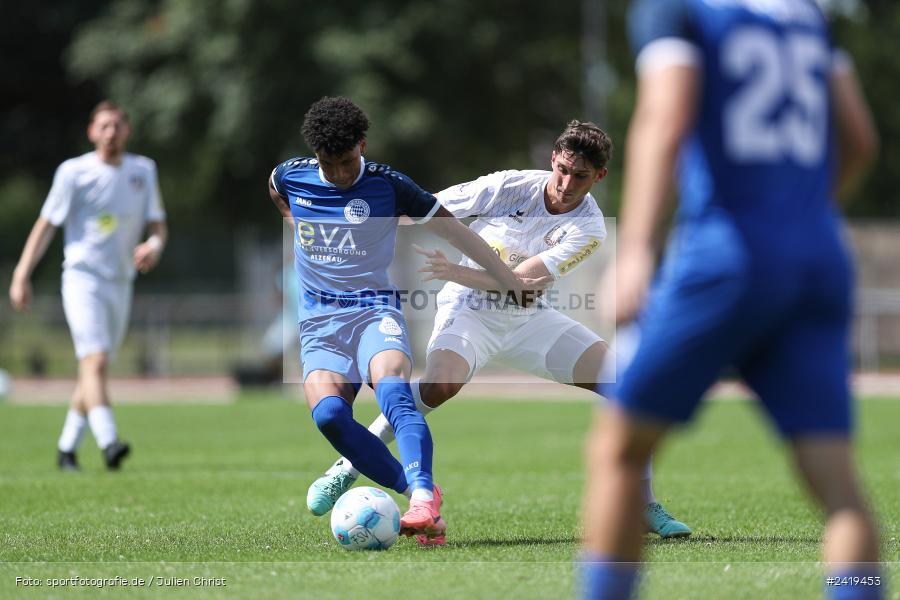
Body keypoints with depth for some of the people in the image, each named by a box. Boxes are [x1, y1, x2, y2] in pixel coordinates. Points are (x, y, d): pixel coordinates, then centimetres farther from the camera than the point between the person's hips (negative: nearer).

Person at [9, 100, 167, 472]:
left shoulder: (143, 171, 8)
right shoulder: (74, 172, -4)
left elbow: (157, 224, 12)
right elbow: (46, 224, -3)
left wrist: (154, 245, -12)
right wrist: (22, 276, -8)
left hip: (121, 283, 5)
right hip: (83, 277, -5)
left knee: (96, 369, 10)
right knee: (95, 361, -20)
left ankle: (67, 448, 21)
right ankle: (108, 442, -32)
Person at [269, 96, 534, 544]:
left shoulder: (387, 185, -5)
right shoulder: (290, 177, 2)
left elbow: (451, 228, 3)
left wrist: (508, 277, 5)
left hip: (375, 309, -2)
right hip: (319, 321, 2)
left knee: (393, 392, -34)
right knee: (328, 412, -27)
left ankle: (423, 496, -48)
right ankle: (417, 492, -23)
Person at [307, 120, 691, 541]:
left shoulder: (588, 229, -13)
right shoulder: (509, 186, -15)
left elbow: (520, 278, -23)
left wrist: (457, 272, -32)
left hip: (530, 318, 3)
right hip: (469, 311, -3)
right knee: (442, 381, -36)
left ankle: (644, 507, 2)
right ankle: (346, 470, -22)